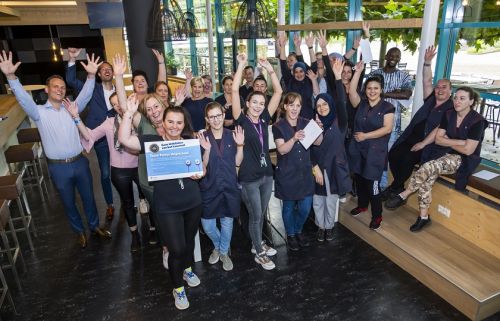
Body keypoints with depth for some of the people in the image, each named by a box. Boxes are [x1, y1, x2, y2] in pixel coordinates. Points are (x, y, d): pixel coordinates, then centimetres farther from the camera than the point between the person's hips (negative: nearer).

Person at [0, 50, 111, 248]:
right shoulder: (39, 112, -3)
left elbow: (85, 94, -10)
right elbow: (23, 98, -19)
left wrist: (91, 76, -27)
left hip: (80, 162, 2)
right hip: (58, 167, -2)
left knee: (88, 197, 16)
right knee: (69, 202, 15)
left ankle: (95, 226, 37)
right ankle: (79, 231, 35)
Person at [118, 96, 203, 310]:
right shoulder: (152, 141, -7)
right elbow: (124, 139, -20)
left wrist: (200, 173, -11)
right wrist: (129, 113, -26)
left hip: (193, 202, 4)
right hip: (167, 207, -4)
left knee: (189, 240, 22)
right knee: (176, 249, -1)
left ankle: (187, 269, 52)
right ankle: (178, 288, 26)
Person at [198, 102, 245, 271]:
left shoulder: (232, 135, 0)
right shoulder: (202, 138, -6)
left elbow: (237, 162, 1)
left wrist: (240, 145, -13)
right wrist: (207, 150, -25)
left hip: (229, 186, 1)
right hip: (209, 187, -1)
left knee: (227, 221, 12)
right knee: (207, 225, 4)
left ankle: (224, 252, 36)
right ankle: (217, 246, 36)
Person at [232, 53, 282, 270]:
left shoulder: (264, 119, 2)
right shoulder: (242, 120, -10)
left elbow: (278, 92, 2)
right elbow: (235, 91, -19)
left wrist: (269, 69, -4)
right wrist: (241, 65, -19)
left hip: (266, 174, 5)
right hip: (249, 177, -5)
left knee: (262, 214, 19)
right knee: (255, 215, 6)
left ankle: (258, 244, 40)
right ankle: (259, 253, 23)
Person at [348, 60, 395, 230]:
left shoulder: (387, 107, -5)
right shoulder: (361, 104, 6)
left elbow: (387, 128, -14)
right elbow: (351, 91, -10)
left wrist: (365, 136, -18)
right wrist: (358, 71, -12)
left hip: (375, 151, -5)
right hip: (358, 149, 5)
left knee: (372, 183, -5)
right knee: (359, 179, 16)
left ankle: (377, 215, 11)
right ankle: (362, 205, 38)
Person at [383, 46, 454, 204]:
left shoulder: (451, 109, -3)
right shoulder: (431, 99, 15)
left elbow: (439, 130, -13)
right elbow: (426, 81, 6)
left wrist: (422, 144, -19)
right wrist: (427, 62, -5)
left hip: (429, 144, -6)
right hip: (411, 138, 6)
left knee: (407, 159, -28)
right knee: (393, 154, -17)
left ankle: (395, 188, -9)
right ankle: (400, 188, -3)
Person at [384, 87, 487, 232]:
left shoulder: (477, 121, -14)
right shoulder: (449, 115, 3)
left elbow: (468, 150, -17)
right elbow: (438, 139, 1)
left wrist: (448, 141, -4)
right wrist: (459, 142, -11)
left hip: (465, 159, -5)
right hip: (449, 155, 5)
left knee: (429, 167, -31)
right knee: (426, 179, -21)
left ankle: (403, 195, -17)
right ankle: (424, 216, -10)